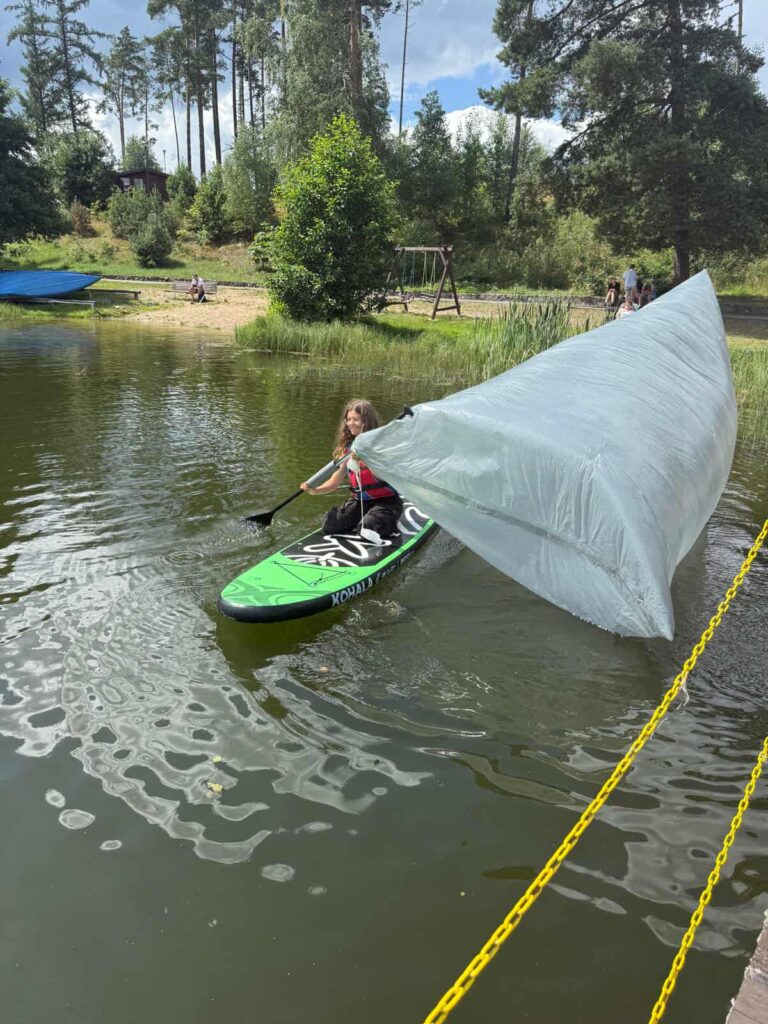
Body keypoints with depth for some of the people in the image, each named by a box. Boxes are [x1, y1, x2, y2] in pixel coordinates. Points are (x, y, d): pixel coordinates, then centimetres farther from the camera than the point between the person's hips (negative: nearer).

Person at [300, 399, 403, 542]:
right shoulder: (347, 448, 5)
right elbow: (335, 481, 2)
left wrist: (363, 458, -35)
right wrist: (315, 490, -15)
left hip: (385, 500, -5)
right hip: (359, 501, 5)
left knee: (368, 531, -28)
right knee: (330, 525, -11)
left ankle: (391, 523, 3)